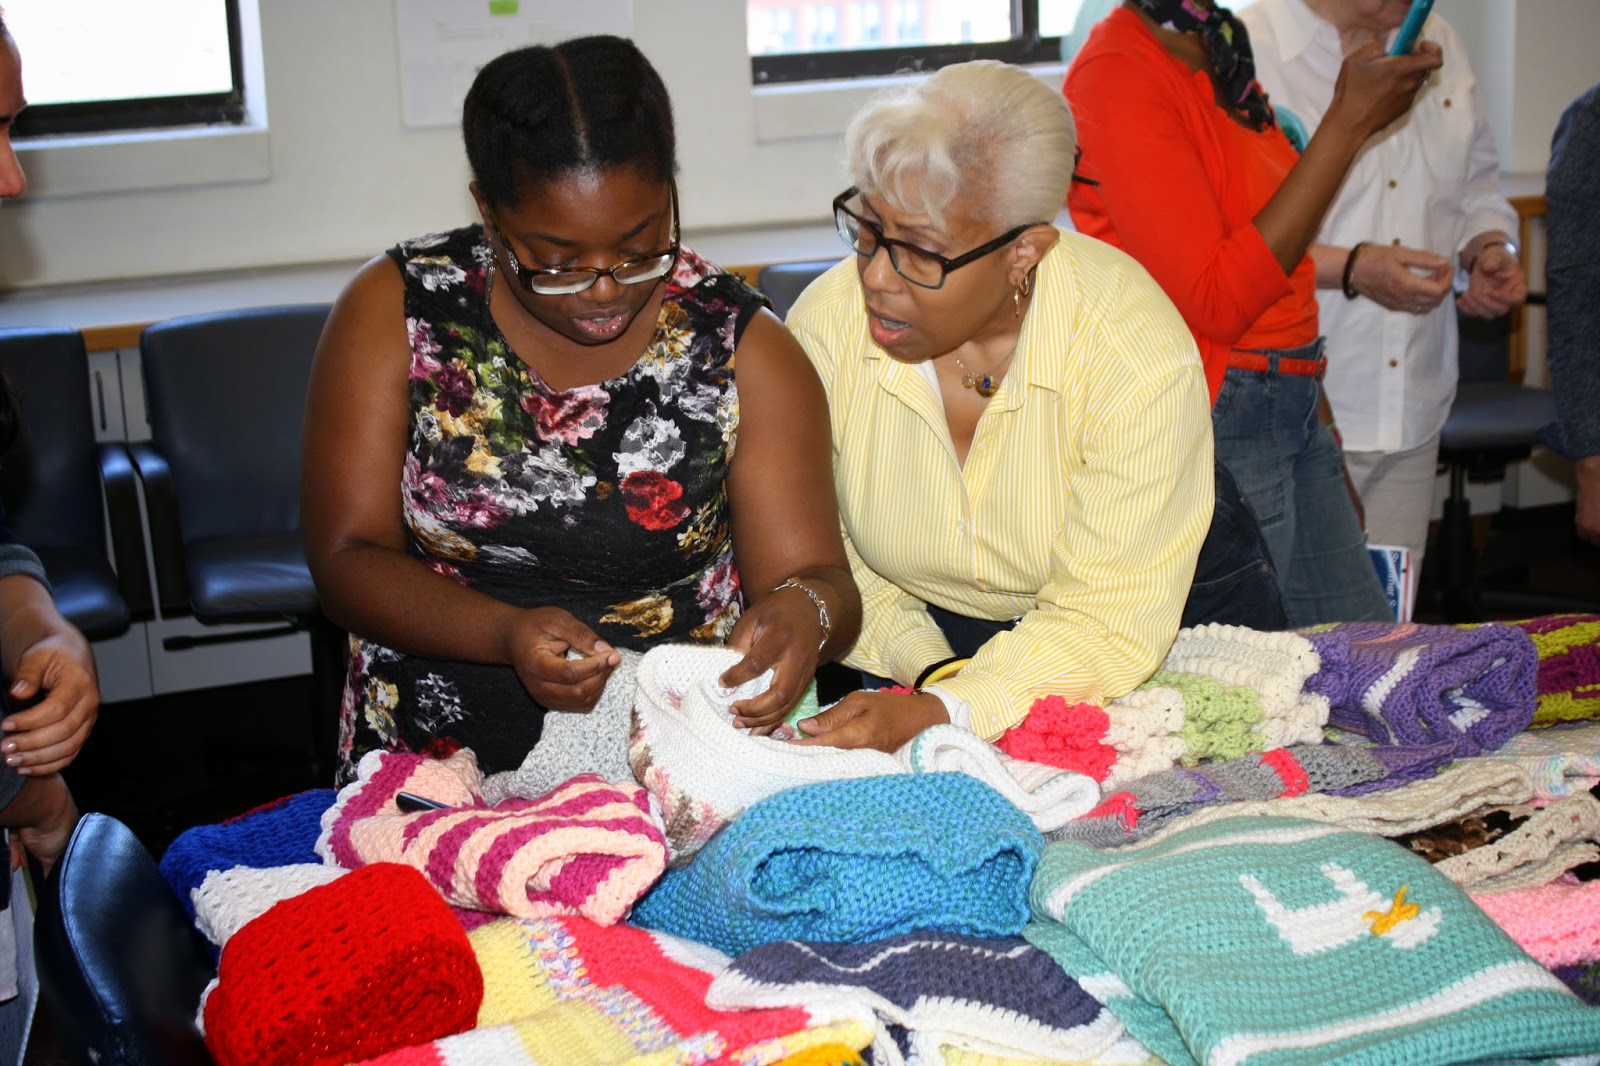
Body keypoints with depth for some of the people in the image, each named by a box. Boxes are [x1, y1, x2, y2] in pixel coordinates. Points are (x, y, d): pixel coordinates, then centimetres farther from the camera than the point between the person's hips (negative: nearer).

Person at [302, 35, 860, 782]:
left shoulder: (742, 347, -3)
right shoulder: (394, 312, -3)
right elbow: (347, 560, -4)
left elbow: (817, 577, -2)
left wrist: (805, 613, -27)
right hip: (432, 766, -1)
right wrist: (506, 634, -22)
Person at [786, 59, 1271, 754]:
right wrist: (922, 665, -22)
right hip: (927, 627, 3)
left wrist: (942, 713, -39)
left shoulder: (1137, 358, -28)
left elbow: (1108, 622, -26)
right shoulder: (824, 324, -18)